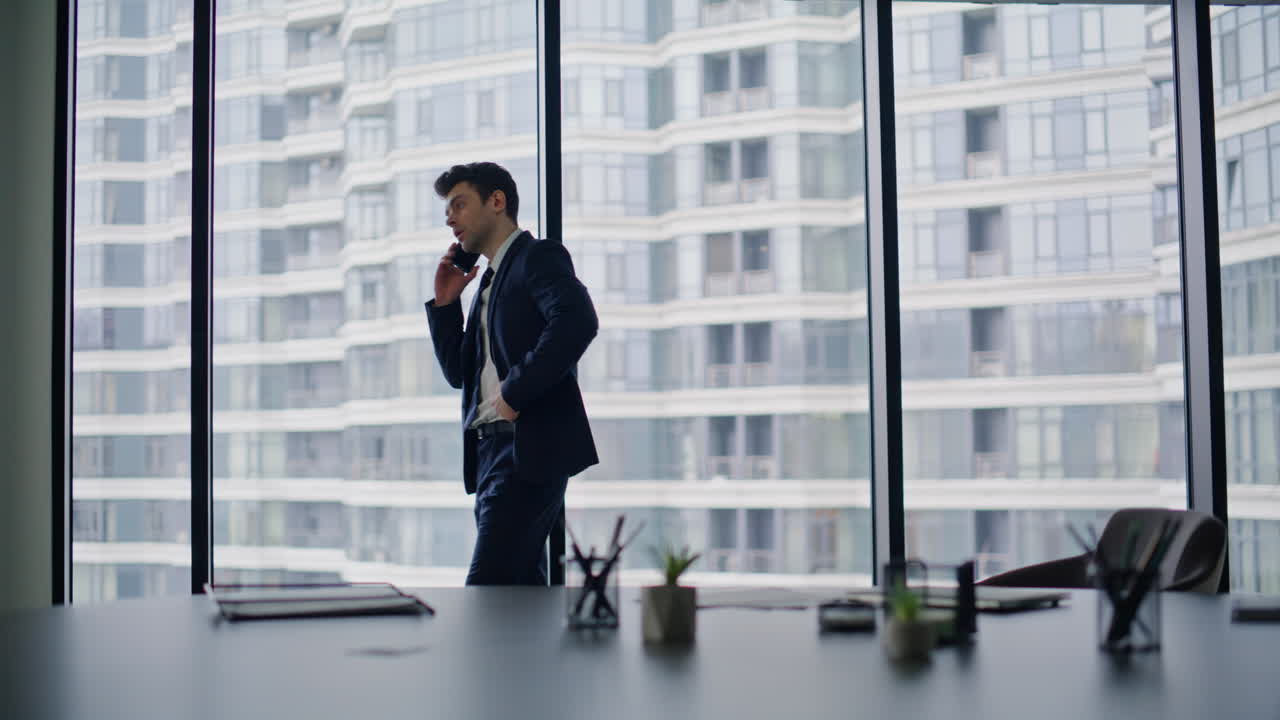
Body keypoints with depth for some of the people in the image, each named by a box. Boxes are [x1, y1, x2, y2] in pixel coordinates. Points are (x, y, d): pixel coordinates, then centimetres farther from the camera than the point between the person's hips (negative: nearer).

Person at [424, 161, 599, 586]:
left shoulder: (537, 257, -3)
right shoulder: (490, 280, 24)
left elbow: (577, 321, -22)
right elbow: (459, 372, 25)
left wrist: (514, 392, -18)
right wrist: (445, 301, 14)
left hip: (529, 448, -9)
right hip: (490, 450, 9)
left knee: (486, 587, -15)